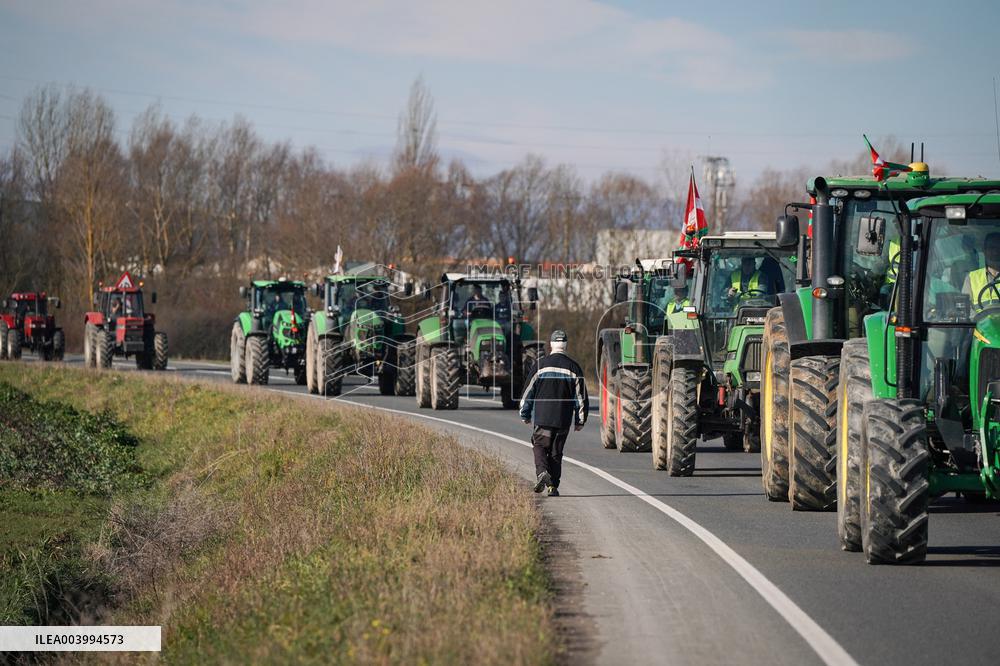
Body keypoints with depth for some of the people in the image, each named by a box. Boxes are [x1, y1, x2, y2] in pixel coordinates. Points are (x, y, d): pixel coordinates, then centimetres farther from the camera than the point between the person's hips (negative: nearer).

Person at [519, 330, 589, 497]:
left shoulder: (541, 364, -4)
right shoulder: (573, 367, 1)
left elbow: (528, 390, 0)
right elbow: (581, 396, 4)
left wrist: (525, 414, 10)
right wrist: (581, 420, 12)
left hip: (543, 416, -2)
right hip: (564, 419, 2)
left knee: (540, 445, 10)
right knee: (556, 451, 10)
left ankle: (542, 471, -16)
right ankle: (553, 486, 7)